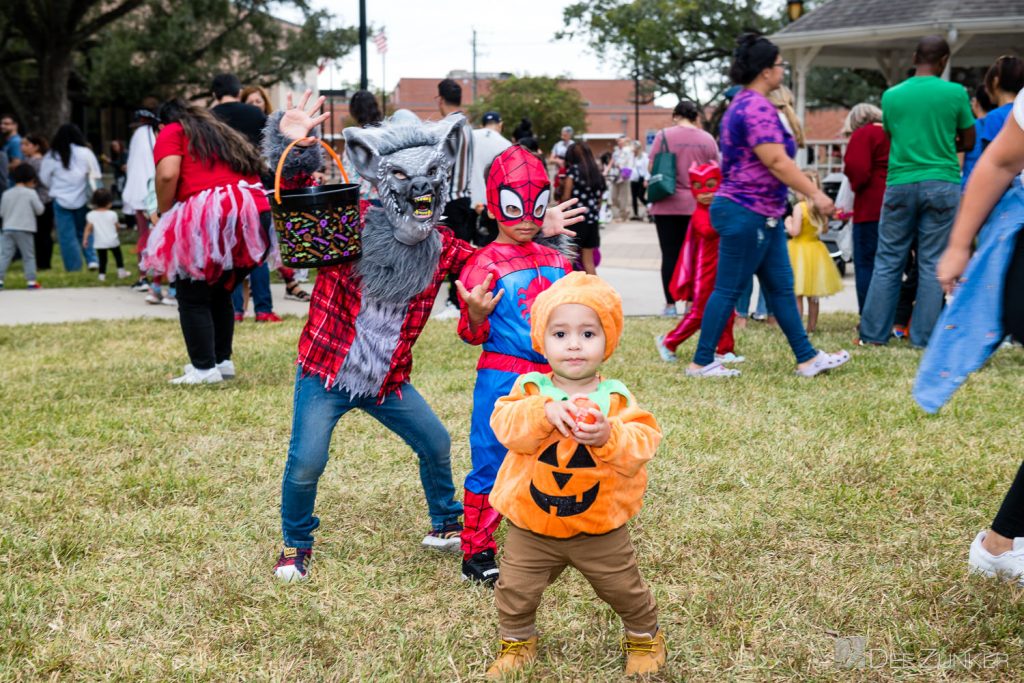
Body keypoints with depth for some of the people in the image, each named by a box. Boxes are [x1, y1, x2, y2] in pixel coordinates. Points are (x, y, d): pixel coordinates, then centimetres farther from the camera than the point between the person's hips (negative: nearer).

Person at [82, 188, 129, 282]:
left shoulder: (91, 215, -5)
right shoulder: (112, 214, -8)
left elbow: (88, 228, -7)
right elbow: (116, 227, 1)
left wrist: (85, 239, 0)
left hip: (99, 242, 1)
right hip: (112, 241, -1)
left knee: (102, 258, 9)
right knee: (118, 255, 15)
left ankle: (102, 274, 5)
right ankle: (121, 272, 18)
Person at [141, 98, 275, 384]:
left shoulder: (172, 132, 11)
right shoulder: (227, 134, 31)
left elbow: (167, 175, -7)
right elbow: (255, 170, 24)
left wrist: (164, 214, 7)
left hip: (208, 218, -7)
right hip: (255, 215, 7)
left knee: (193, 297, 6)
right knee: (220, 293, 24)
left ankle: (204, 368, 1)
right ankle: (223, 360, 25)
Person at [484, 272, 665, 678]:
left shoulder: (615, 399, -9)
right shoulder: (531, 390, -8)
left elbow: (642, 444, -20)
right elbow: (506, 426, -25)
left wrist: (609, 437, -40)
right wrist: (544, 412, -41)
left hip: (600, 528, 0)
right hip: (532, 527, 0)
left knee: (624, 588, 15)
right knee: (516, 590, 9)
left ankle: (644, 637, 42)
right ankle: (517, 642, 36)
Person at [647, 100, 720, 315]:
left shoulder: (664, 135, -4)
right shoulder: (707, 139, 3)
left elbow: (651, 168, -5)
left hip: (668, 205, -2)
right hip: (698, 206, 2)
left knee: (670, 255, 3)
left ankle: (670, 304, 4)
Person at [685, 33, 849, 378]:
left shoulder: (743, 104, 16)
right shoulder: (758, 108, -18)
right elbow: (777, 161, -24)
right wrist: (815, 194, -21)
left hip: (761, 214, 11)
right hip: (748, 213, -11)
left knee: (780, 288, 12)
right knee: (728, 289, -4)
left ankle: (807, 358, 16)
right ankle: (702, 362, 4)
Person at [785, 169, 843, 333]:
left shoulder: (799, 207, -17)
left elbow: (794, 231, -19)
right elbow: (825, 229, 10)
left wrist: (788, 222, -2)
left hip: (800, 250, -6)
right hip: (815, 249, 6)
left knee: (797, 295, -3)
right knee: (812, 296, 14)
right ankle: (812, 326, 20)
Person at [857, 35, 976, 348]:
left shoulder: (891, 95, 4)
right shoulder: (955, 93, -2)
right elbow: (968, 142, 7)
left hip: (900, 183, 2)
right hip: (942, 184, -2)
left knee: (888, 261, 8)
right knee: (933, 264, 3)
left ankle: (872, 334, 9)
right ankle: (924, 338, 4)